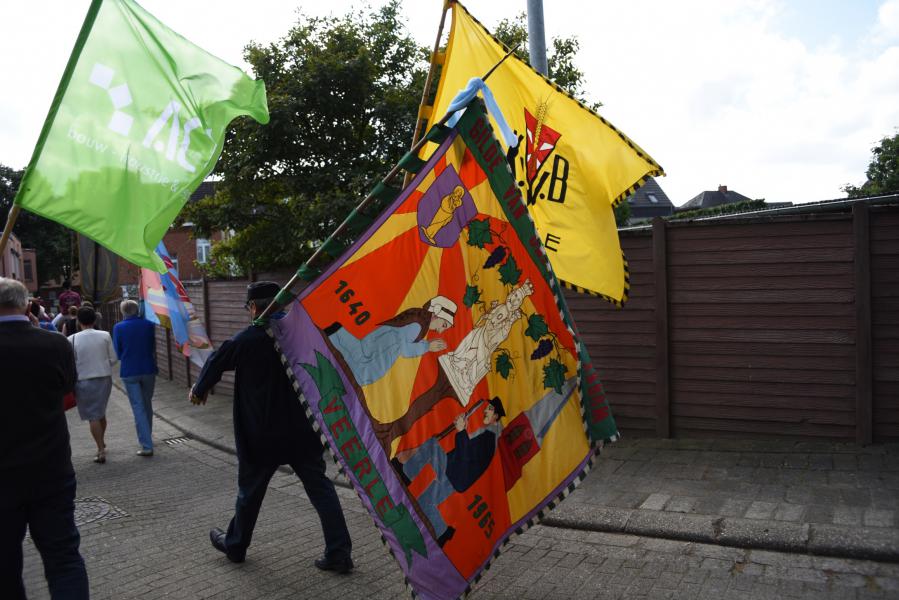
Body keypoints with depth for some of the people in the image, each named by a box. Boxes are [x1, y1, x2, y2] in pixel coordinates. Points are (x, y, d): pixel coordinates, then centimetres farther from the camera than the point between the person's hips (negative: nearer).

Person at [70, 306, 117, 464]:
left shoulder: (73, 339, -10)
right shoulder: (105, 336, -4)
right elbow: (113, 359, -1)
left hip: (84, 381, -3)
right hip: (104, 378, 3)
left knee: (93, 416, 4)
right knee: (101, 412, 22)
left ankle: (101, 451, 3)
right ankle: (102, 442, 37)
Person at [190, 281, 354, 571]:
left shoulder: (247, 340, -11)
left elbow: (216, 363, 4)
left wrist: (199, 390, 22)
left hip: (262, 433, -2)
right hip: (303, 431, 3)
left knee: (250, 490, 16)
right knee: (320, 487, 6)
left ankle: (235, 545, 36)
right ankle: (339, 552, 3)